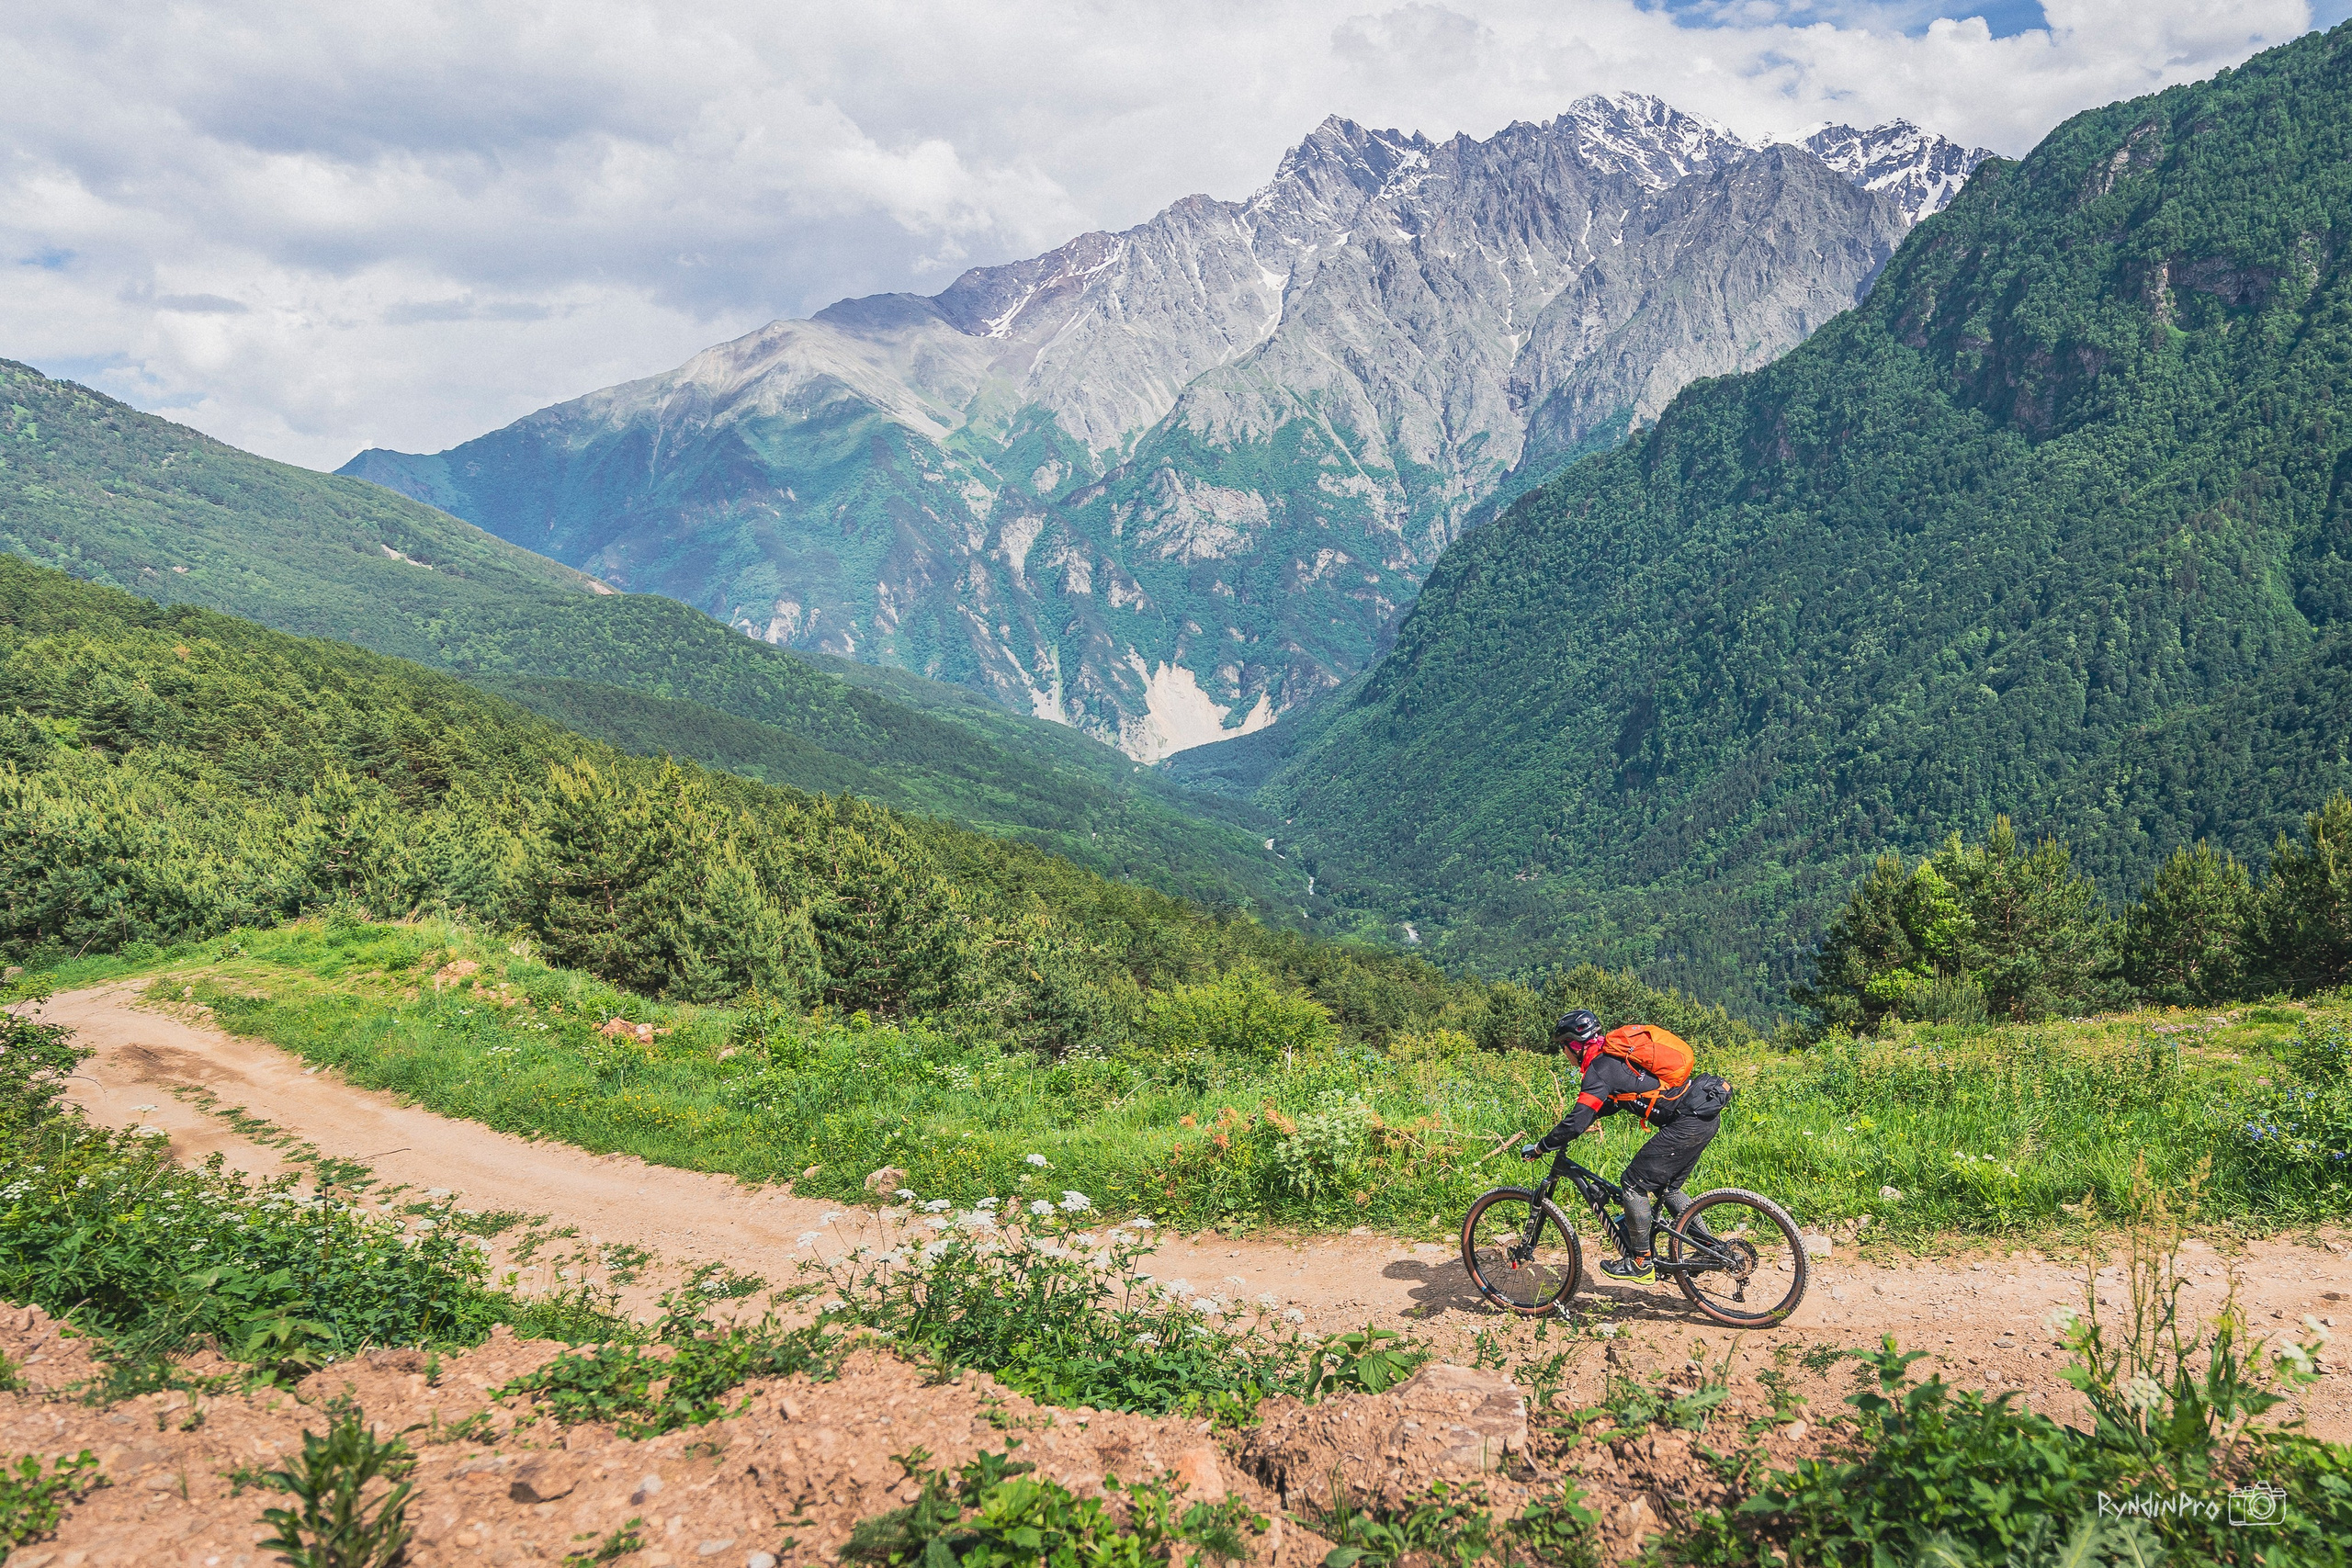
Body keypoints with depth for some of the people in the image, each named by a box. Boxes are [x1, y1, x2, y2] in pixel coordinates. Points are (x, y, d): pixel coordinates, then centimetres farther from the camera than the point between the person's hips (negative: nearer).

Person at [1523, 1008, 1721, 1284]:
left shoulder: (1600, 1068, -11)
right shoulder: (1616, 1055, 18)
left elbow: (1577, 1123, -15)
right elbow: (1610, 1102, 34)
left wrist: (1539, 1148, -3)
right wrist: (1575, 1123, 31)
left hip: (1687, 1123, -10)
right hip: (1708, 1117, 10)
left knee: (1634, 1183, -1)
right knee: (1666, 1187, 21)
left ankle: (1641, 1265, 6)